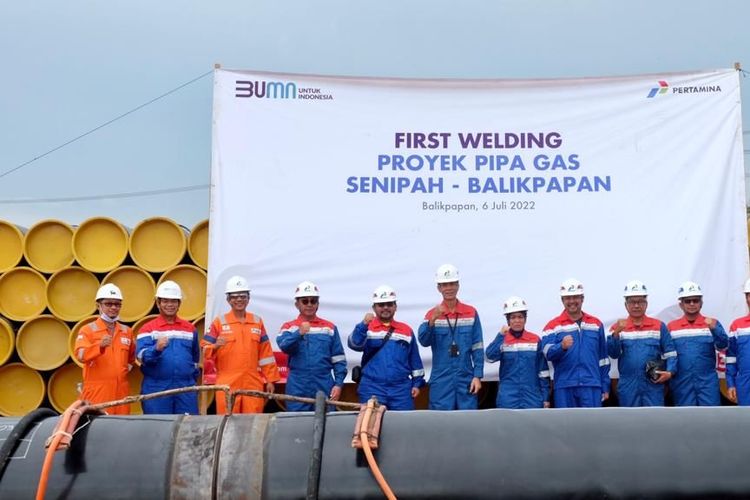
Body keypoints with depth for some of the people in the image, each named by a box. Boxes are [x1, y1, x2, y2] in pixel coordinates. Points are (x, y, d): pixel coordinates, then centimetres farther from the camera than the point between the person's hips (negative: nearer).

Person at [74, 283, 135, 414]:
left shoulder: (127, 331, 14)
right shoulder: (88, 330, -1)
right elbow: (80, 355, -19)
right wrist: (100, 346, -34)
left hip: (121, 391, 5)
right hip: (96, 392, -5)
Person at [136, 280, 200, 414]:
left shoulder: (190, 328, 14)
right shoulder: (148, 329, 3)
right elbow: (142, 356, -12)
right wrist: (157, 349, -30)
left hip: (186, 389, 3)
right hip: (156, 389, -3)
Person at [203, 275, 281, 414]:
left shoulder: (257, 321, 11)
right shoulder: (219, 322, 3)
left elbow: (265, 353, 11)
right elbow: (205, 351, 0)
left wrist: (270, 380, 8)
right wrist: (215, 346, -21)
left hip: (254, 384, 2)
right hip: (227, 385, -2)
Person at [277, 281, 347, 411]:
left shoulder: (330, 328, 7)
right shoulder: (289, 327, 5)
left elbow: (339, 359, 6)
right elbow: (284, 346, -15)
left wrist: (338, 384, -4)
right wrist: (299, 333, -33)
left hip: (324, 388, 1)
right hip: (297, 389, -1)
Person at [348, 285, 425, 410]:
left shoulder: (406, 330, 12)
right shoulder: (367, 328, 4)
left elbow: (415, 359, 15)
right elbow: (355, 344, -16)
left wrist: (417, 383, 10)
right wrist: (364, 325, -30)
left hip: (401, 389, 2)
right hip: (372, 389, -2)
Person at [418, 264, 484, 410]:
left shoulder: (471, 313, 4)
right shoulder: (432, 314, 3)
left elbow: (478, 348, 4)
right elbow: (424, 341, -12)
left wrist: (477, 376, -3)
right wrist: (432, 320, -28)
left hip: (466, 379, 1)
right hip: (441, 381, -1)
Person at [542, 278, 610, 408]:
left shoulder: (596, 324, 12)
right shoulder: (553, 325, 3)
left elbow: (603, 358, 14)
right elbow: (548, 352, -13)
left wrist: (605, 387, 12)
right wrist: (562, 347, -33)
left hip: (591, 386, 2)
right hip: (564, 387, -1)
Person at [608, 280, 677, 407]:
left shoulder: (659, 326, 8)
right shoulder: (618, 327, 7)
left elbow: (670, 352, 6)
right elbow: (613, 353, -6)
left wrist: (670, 371, -10)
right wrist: (616, 334, -22)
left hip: (653, 384, -1)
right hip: (628, 386, 1)